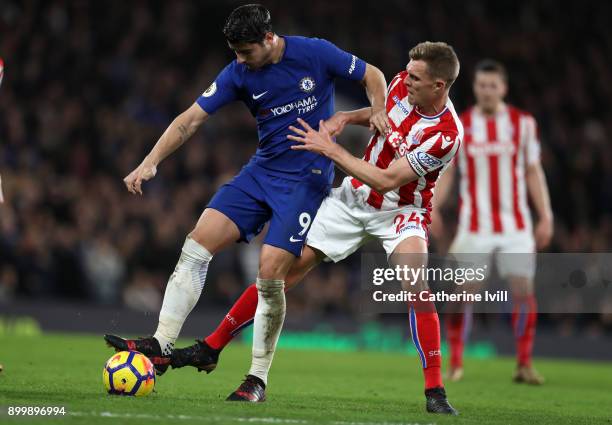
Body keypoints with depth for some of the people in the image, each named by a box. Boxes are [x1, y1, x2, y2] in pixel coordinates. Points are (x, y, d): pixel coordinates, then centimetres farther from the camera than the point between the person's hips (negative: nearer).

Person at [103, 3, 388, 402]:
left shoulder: (316, 54, -11)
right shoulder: (238, 74, -2)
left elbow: (373, 76, 3)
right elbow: (191, 119, -4)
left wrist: (378, 112, -17)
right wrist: (150, 162, -15)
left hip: (308, 176, -5)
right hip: (262, 170, 5)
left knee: (270, 272, -15)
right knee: (197, 243, -9)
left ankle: (258, 379, -2)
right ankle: (162, 346, -6)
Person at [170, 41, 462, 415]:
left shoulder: (447, 135, -28)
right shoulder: (402, 84, -10)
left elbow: (387, 181, -27)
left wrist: (331, 149, -24)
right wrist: (346, 118, -4)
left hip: (400, 211, -5)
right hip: (354, 197, 5)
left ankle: (435, 392, -21)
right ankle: (211, 348, 9)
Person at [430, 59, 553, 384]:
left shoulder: (523, 123, 4)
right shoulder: (459, 126, 2)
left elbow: (533, 172, 9)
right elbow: (447, 172, 5)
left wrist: (545, 216, 3)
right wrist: (433, 208, -8)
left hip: (516, 226, 1)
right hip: (474, 228, -1)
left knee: (523, 291, -5)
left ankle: (524, 365, 7)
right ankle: (455, 363, 6)